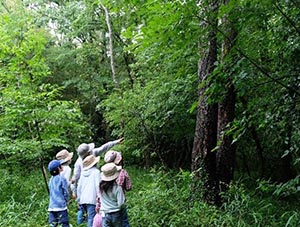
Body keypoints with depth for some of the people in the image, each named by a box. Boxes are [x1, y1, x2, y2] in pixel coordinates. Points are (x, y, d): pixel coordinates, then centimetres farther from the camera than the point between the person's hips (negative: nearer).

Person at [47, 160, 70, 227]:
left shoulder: (51, 180, 11)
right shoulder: (62, 179, -7)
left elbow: (50, 192, 16)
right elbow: (66, 193, -6)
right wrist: (66, 202, 8)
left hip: (51, 206, 6)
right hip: (61, 206, -6)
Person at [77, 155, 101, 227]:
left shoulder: (83, 173, 14)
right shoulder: (96, 172, -3)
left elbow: (79, 187, 15)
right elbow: (98, 186, -10)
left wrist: (79, 199, 21)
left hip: (83, 199, 6)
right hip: (92, 199, -6)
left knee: (90, 218, 17)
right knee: (91, 219, -7)